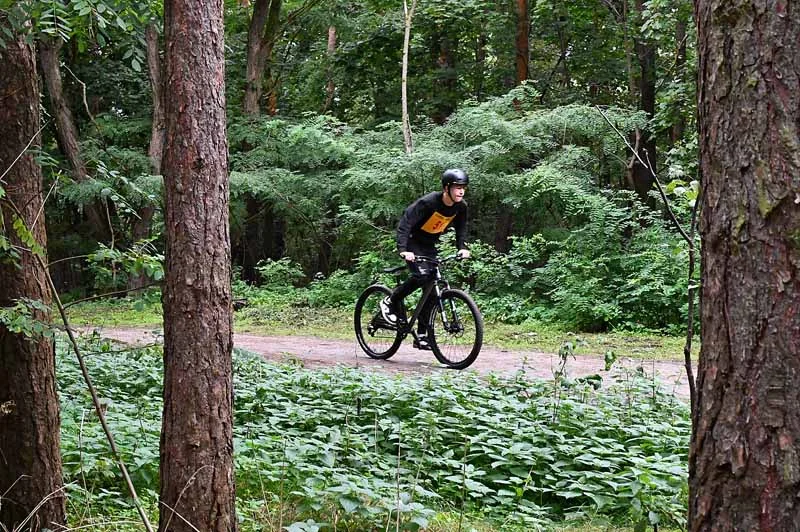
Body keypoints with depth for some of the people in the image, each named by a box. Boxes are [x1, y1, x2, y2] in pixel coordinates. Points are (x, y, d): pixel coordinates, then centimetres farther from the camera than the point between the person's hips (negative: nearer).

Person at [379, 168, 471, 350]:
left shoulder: (461, 206, -8)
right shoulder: (428, 202, -27)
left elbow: (461, 228, 9)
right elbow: (405, 223, -29)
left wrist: (462, 247, -8)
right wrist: (403, 250, -39)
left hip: (430, 246, 6)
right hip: (413, 242, -6)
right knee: (422, 275, -30)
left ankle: (421, 336, 3)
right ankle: (390, 302, -8)